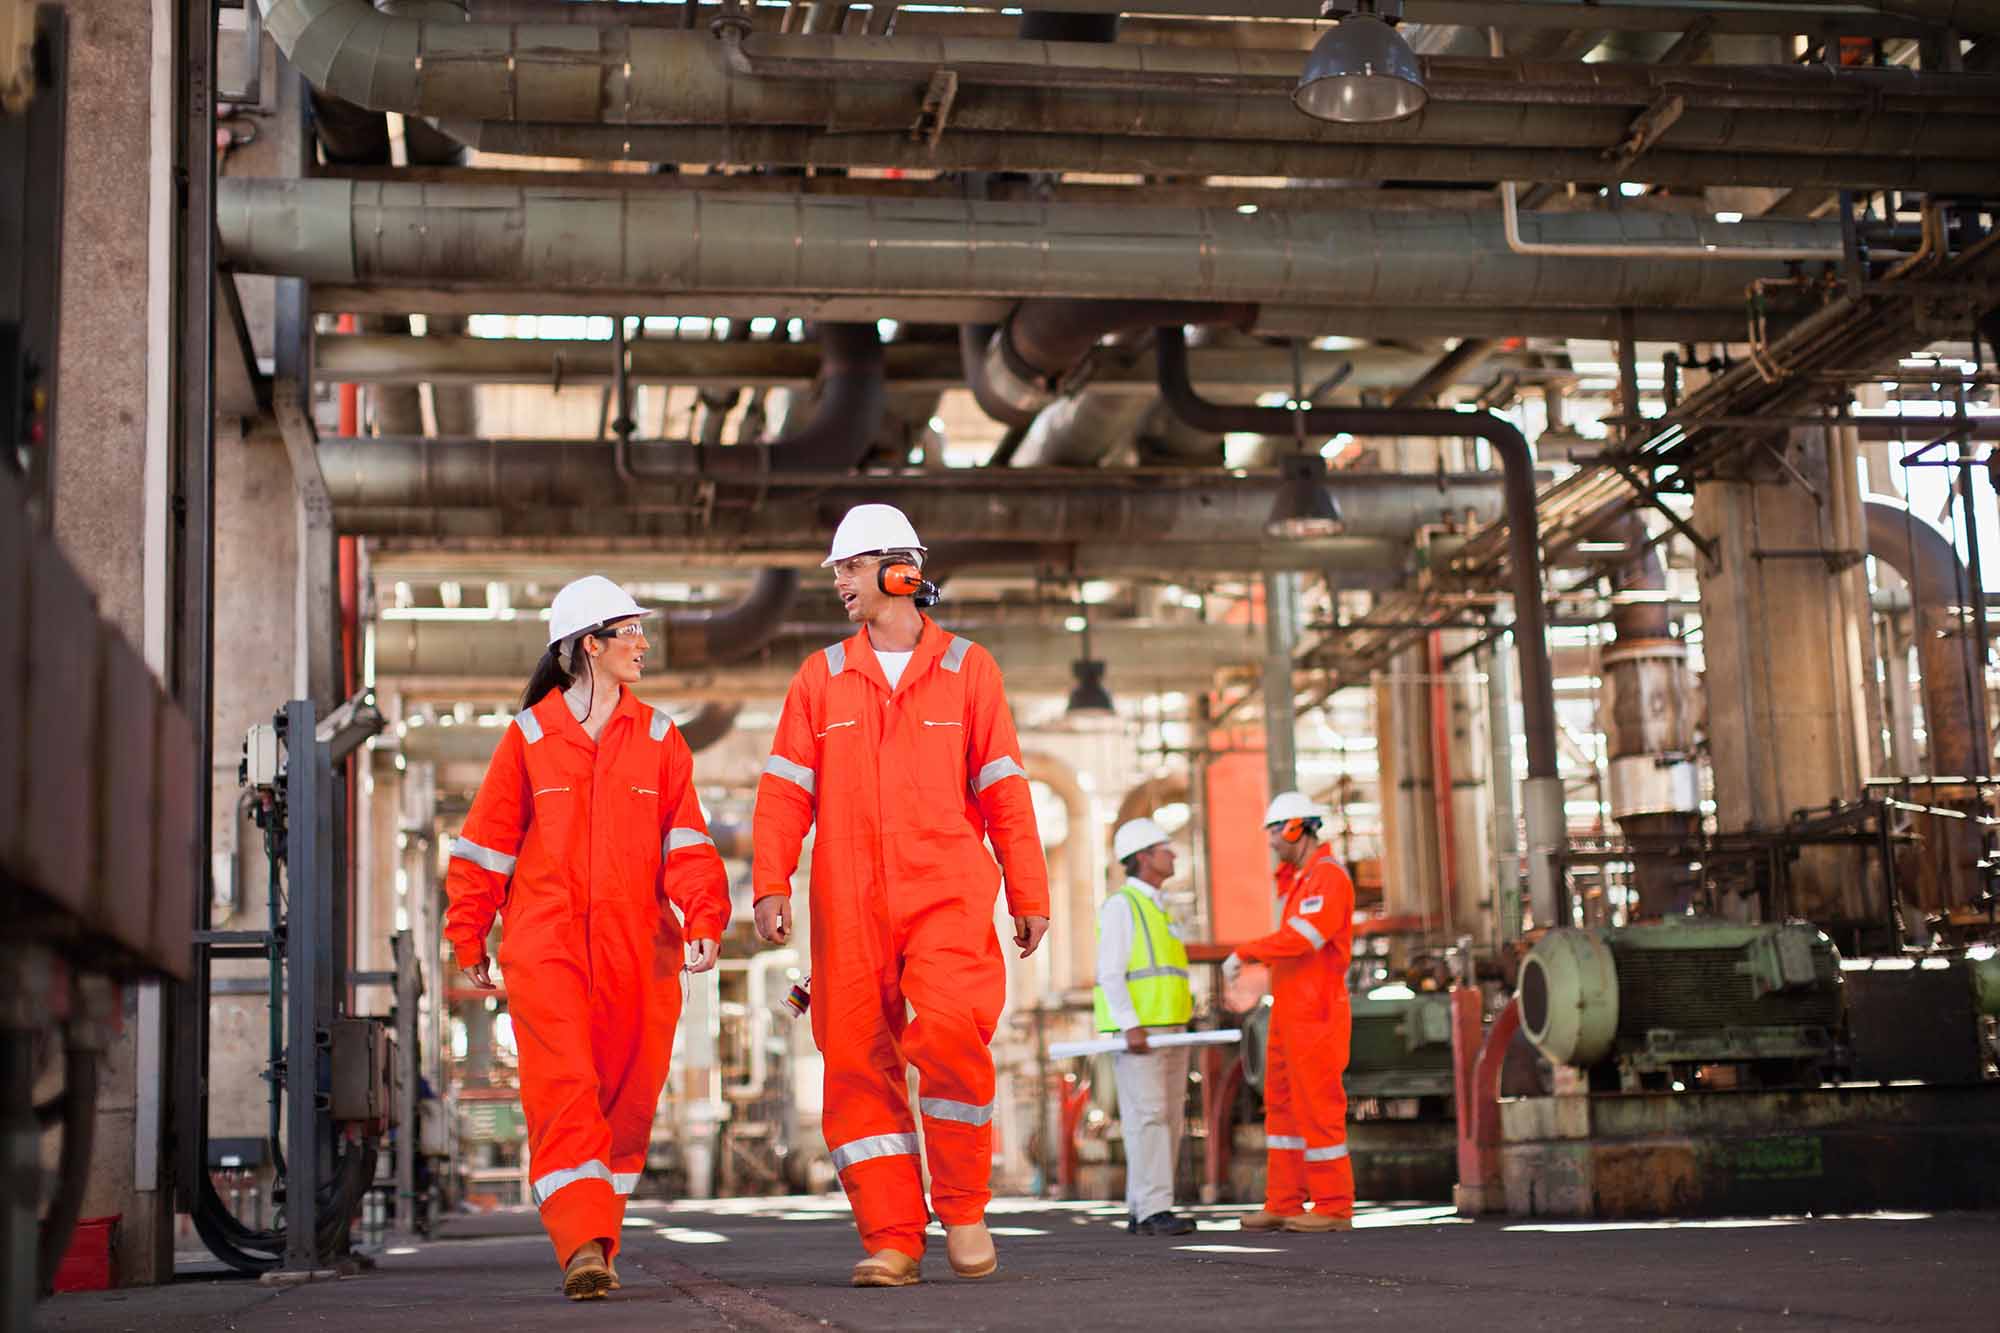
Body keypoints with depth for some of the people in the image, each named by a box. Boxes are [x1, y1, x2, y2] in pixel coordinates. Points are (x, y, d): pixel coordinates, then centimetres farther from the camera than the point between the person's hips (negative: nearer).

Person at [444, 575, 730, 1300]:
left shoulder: (658, 737, 10)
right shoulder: (529, 735, 5)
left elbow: (686, 842, 4)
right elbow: (487, 842, 9)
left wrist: (703, 919, -10)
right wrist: (469, 938, 10)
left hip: (638, 951, 2)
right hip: (545, 947, -2)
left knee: (627, 1100, 5)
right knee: (564, 1093, -14)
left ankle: (597, 1240, 19)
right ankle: (583, 1247, -16)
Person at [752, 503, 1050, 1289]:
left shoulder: (965, 668, 7)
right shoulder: (821, 677, 12)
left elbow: (1003, 789, 7)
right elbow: (785, 789, 7)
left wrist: (1029, 895, 4)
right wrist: (771, 886, -4)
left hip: (948, 893, -2)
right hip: (850, 903, 3)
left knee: (948, 1033, -20)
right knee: (858, 1062, -2)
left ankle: (962, 1209, 0)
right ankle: (892, 1239, 6)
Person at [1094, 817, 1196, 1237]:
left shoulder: (1158, 910, 21)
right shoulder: (1121, 905, -7)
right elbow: (1110, 973, -15)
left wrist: (1179, 1031, 18)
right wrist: (1131, 1026, -24)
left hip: (1168, 1031, 8)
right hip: (1137, 1033, -8)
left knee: (1169, 1119, 3)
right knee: (1146, 1116, -13)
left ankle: (1142, 1211, 6)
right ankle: (1153, 1211, -15)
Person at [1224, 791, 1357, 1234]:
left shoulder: (1328, 875, -13)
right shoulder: (1301, 879, 18)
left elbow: (1300, 937, -24)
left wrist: (1243, 953, -18)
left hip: (1314, 1014, -10)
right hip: (1289, 1014, 10)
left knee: (1317, 1109, -5)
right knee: (1282, 1105, 10)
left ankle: (1334, 1208, 1)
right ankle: (1284, 1205, 13)